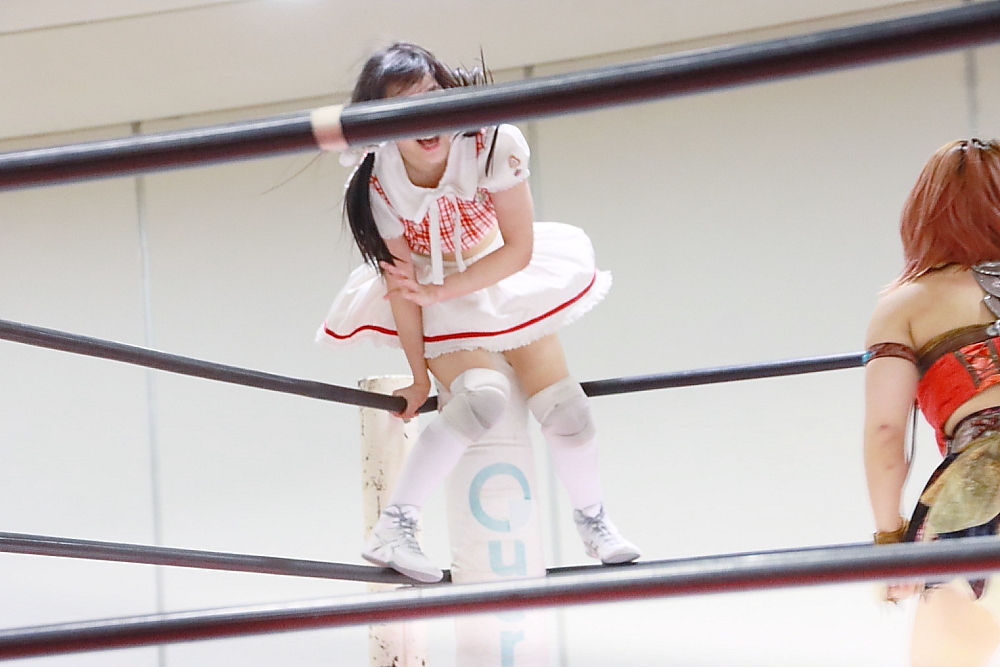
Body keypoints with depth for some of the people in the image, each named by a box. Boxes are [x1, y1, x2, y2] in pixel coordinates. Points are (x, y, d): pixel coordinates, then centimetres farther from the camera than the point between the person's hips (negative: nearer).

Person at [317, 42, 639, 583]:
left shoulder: (495, 146, -29)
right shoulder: (379, 184, -28)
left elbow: (519, 250, -22)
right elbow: (400, 282, -19)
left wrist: (439, 291, -27)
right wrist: (419, 375, -13)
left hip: (501, 278, 2)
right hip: (432, 299, -2)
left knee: (563, 404, -3)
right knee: (483, 395, -28)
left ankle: (593, 520, 25)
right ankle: (392, 531, -22)